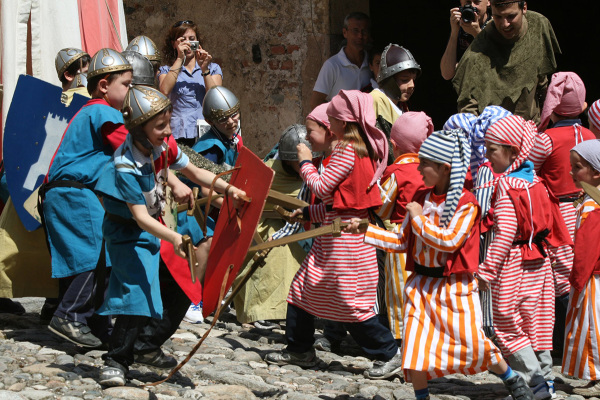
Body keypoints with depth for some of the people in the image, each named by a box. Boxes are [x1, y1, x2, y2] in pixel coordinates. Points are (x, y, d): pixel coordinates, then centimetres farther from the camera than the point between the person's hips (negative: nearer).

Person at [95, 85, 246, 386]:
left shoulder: (164, 144, -10)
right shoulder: (126, 166, -31)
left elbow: (193, 172, 5)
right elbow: (140, 216, -35)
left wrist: (228, 189, -8)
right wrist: (173, 238, -48)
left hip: (152, 228, 8)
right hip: (127, 230, -8)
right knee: (139, 291, -17)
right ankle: (115, 361, -10)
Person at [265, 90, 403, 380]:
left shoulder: (347, 150, -17)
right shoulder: (365, 150, 13)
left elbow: (322, 188, -15)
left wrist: (305, 163, 0)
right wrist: (309, 213, 19)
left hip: (344, 234, -10)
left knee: (350, 300, -6)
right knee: (304, 288, 15)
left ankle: (388, 354, 1)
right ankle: (300, 349, 23)